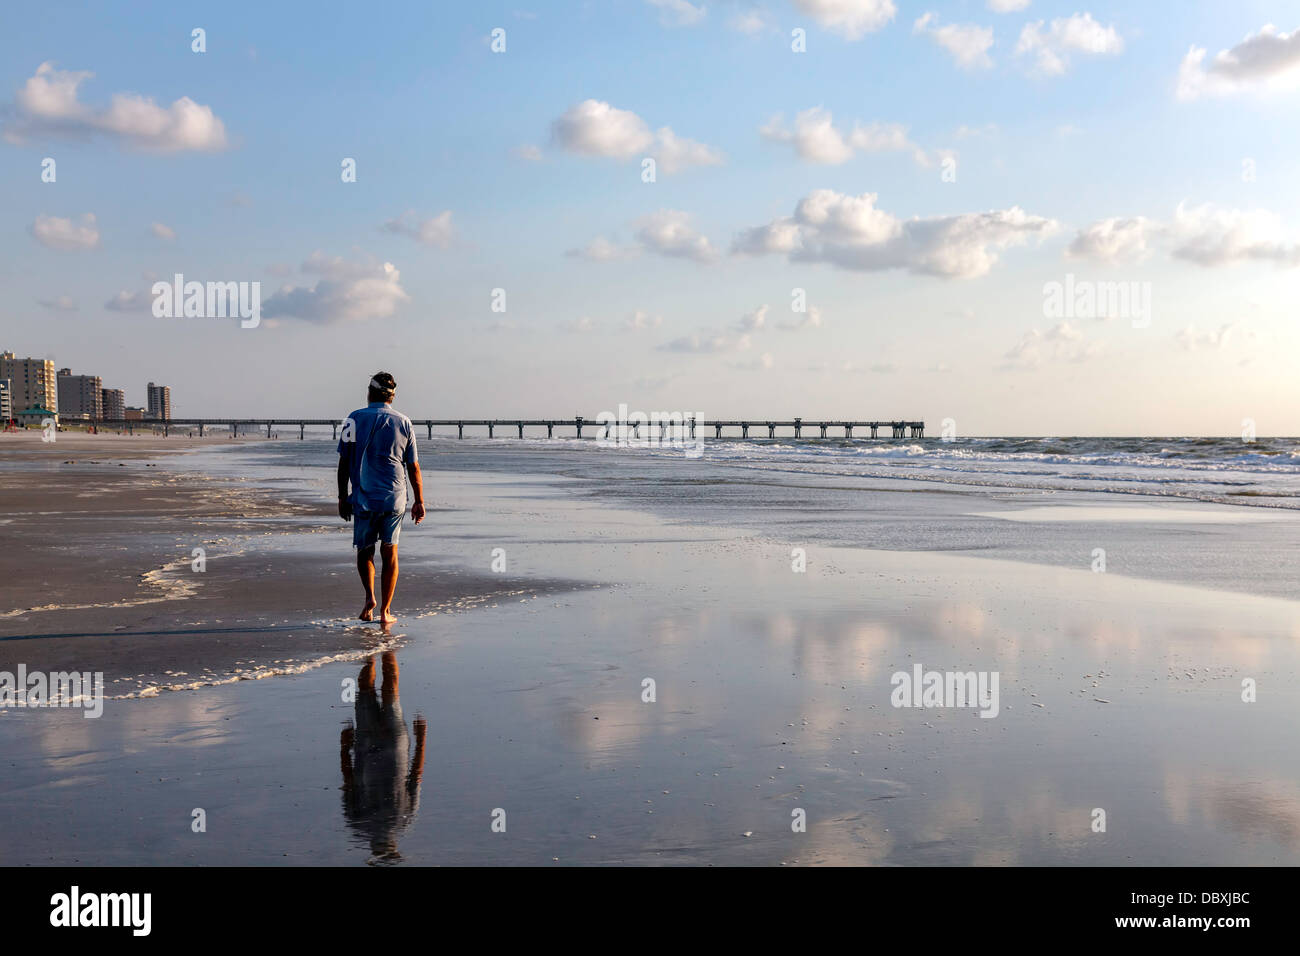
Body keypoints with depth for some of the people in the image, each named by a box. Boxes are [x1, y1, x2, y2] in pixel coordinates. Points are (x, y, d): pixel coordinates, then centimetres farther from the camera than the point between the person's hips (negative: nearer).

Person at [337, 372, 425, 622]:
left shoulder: (355, 420, -1)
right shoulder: (403, 423, 3)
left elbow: (344, 462, -2)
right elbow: (414, 467, 4)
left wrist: (342, 497, 6)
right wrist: (419, 501, 11)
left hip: (364, 498, -1)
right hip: (394, 498, 1)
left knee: (364, 550, 13)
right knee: (390, 554, 7)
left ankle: (370, 597, -8)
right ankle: (385, 611, 6)